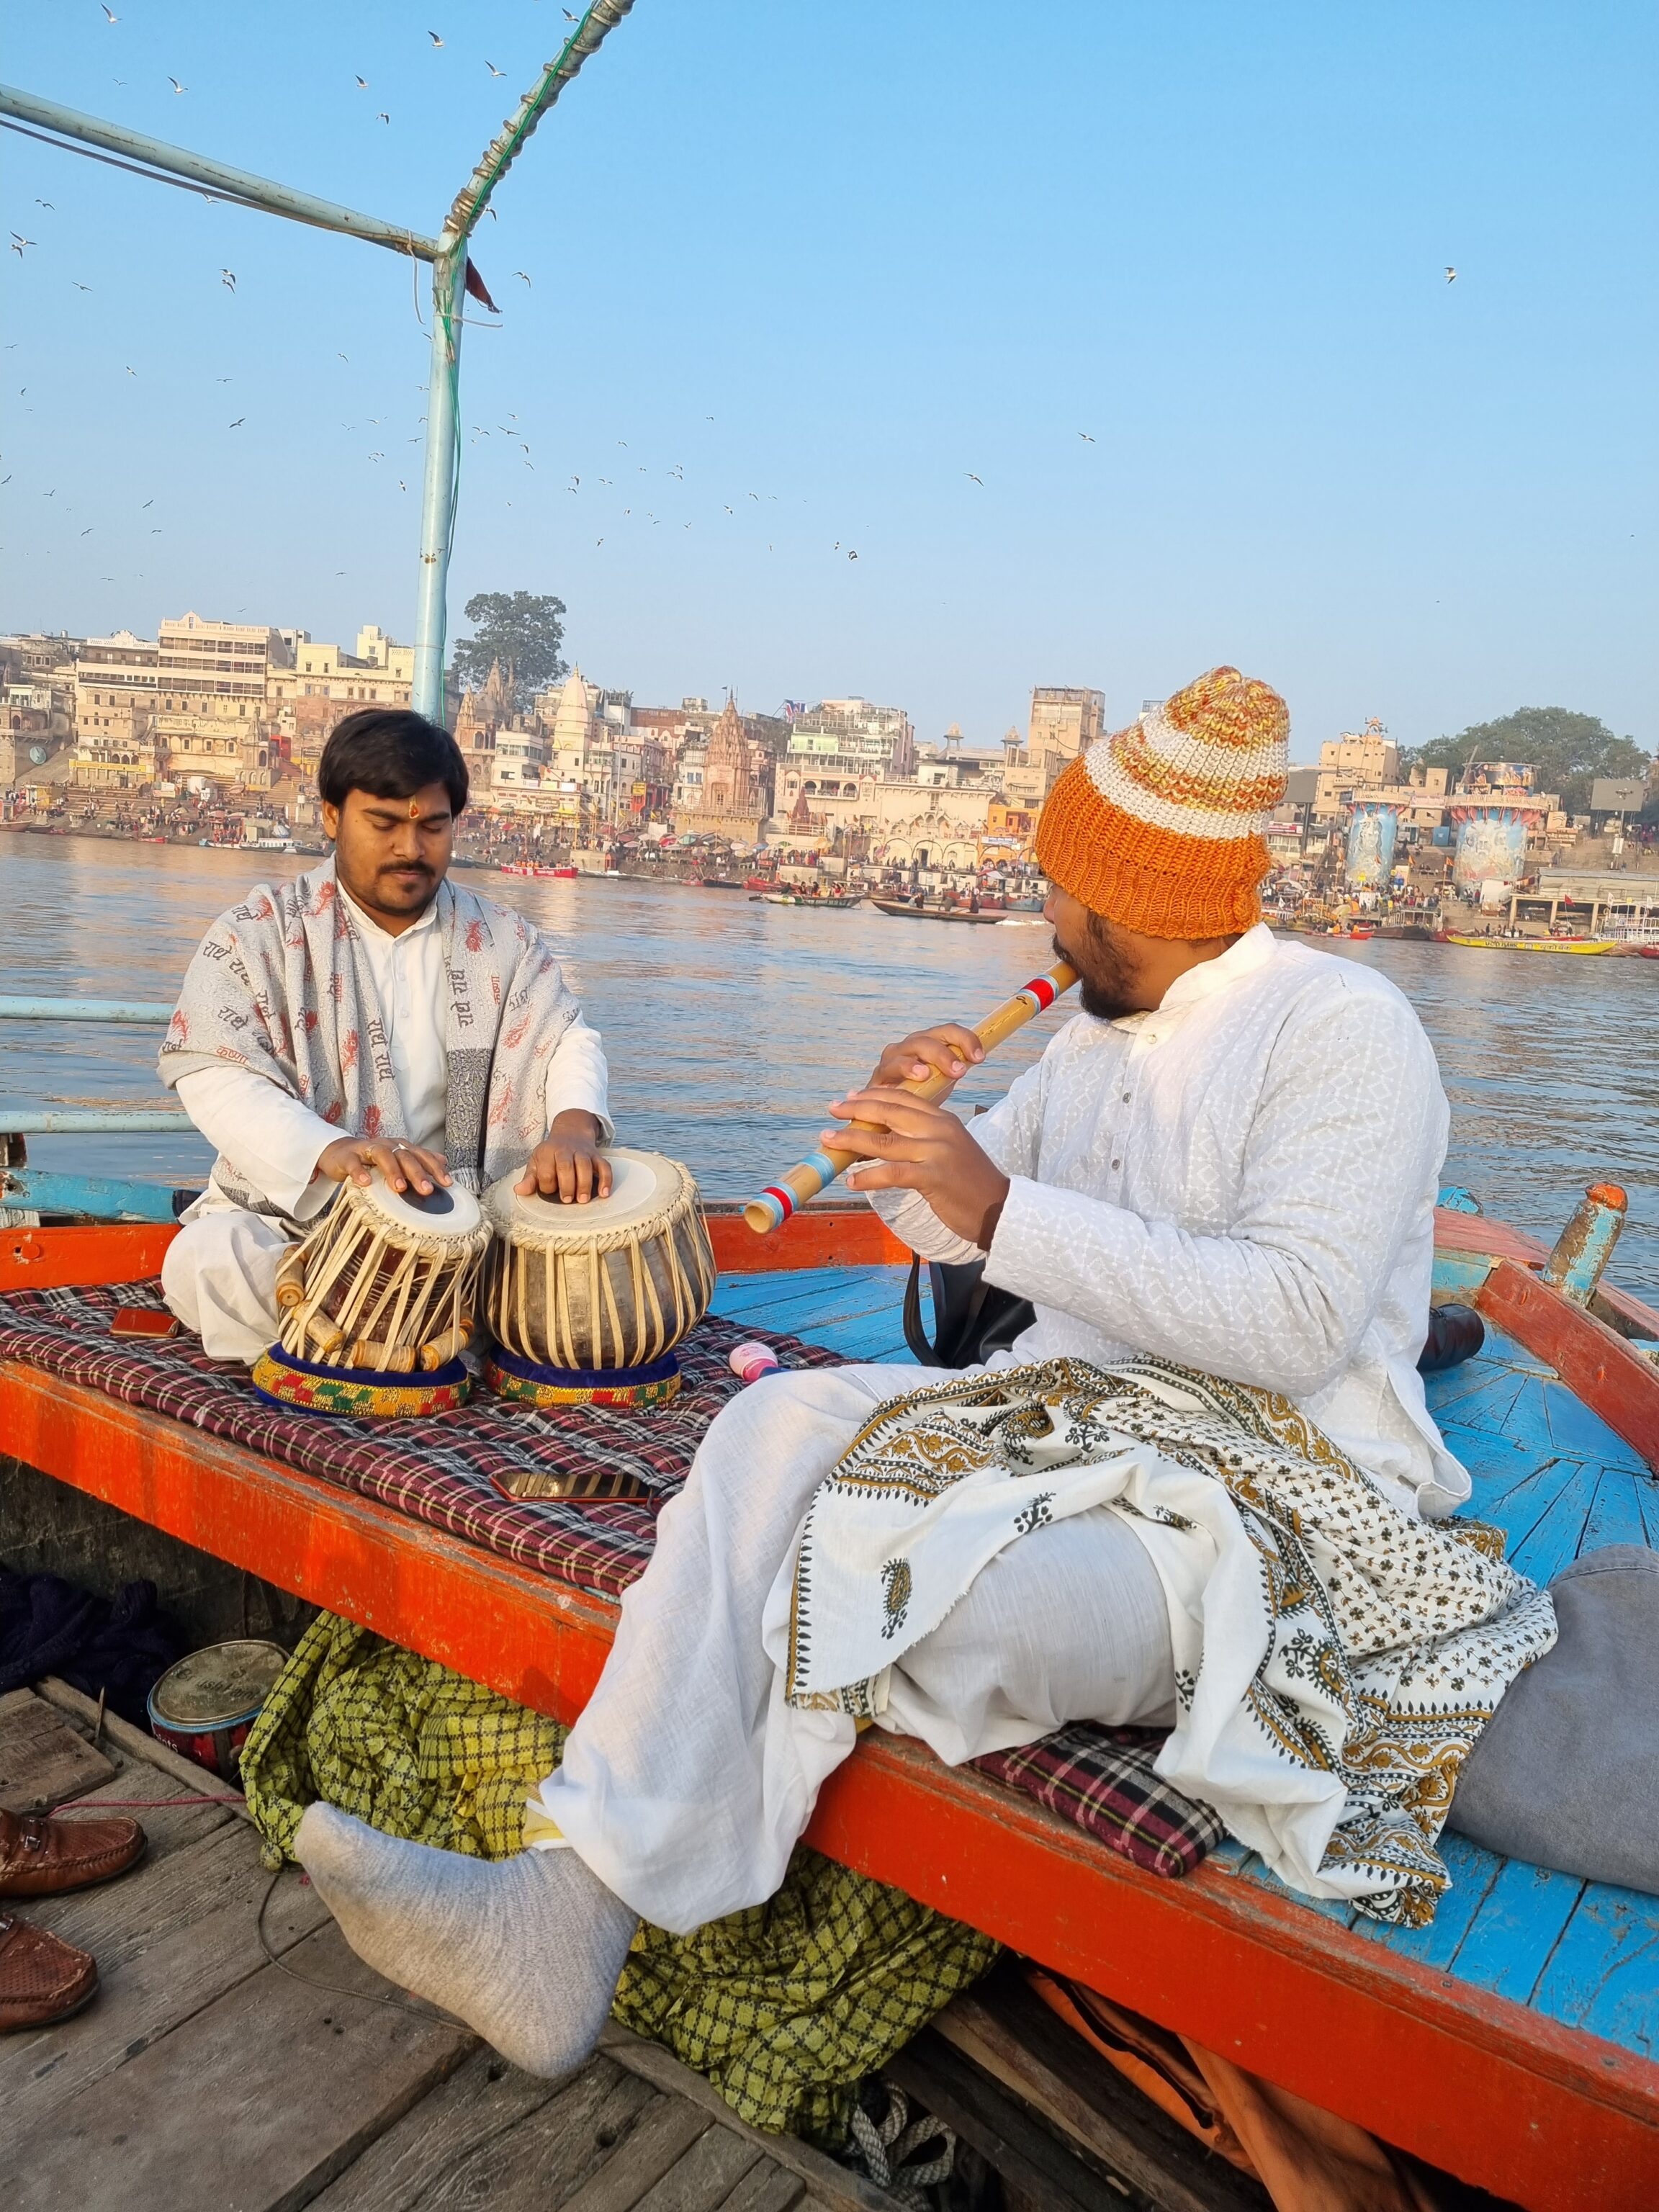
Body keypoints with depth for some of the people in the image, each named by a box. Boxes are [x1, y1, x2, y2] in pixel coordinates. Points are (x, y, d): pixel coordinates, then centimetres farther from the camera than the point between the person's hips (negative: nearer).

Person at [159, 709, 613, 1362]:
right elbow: (212, 1072, -12)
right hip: (288, 1215, -1)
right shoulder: (261, 933, 0)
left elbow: (567, 1038, 3)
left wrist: (573, 1125, -23)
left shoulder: (502, 941, 10)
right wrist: (330, 1149, -33)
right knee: (205, 1261, -33)